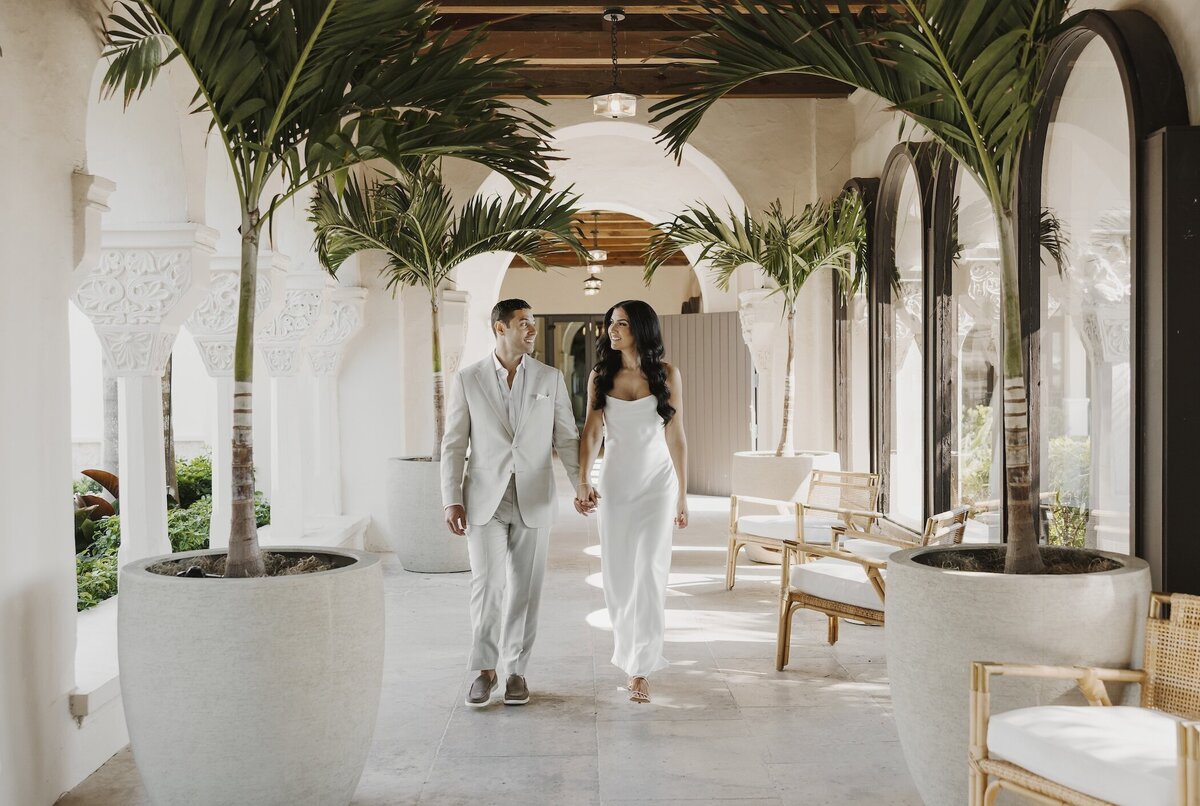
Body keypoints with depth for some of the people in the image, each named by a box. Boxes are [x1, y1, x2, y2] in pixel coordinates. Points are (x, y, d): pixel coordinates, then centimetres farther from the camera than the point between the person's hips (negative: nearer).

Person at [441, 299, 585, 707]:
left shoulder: (550, 378, 3)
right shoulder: (467, 380, 1)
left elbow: (566, 439, 3)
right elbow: (454, 446, 1)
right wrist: (451, 500, -5)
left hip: (533, 501, 1)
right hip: (484, 501, -1)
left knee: (524, 589, 5)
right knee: (486, 585, -5)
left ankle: (516, 670, 18)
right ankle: (485, 669, 12)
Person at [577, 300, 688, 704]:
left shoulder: (666, 375, -2)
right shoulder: (600, 376, 3)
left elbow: (676, 437, 1)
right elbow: (591, 432, -5)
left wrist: (683, 496, 2)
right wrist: (583, 482, -20)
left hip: (656, 481, -2)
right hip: (615, 481, 2)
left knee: (649, 571, -10)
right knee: (617, 573, 5)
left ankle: (641, 668, -6)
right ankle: (629, 651, 26)